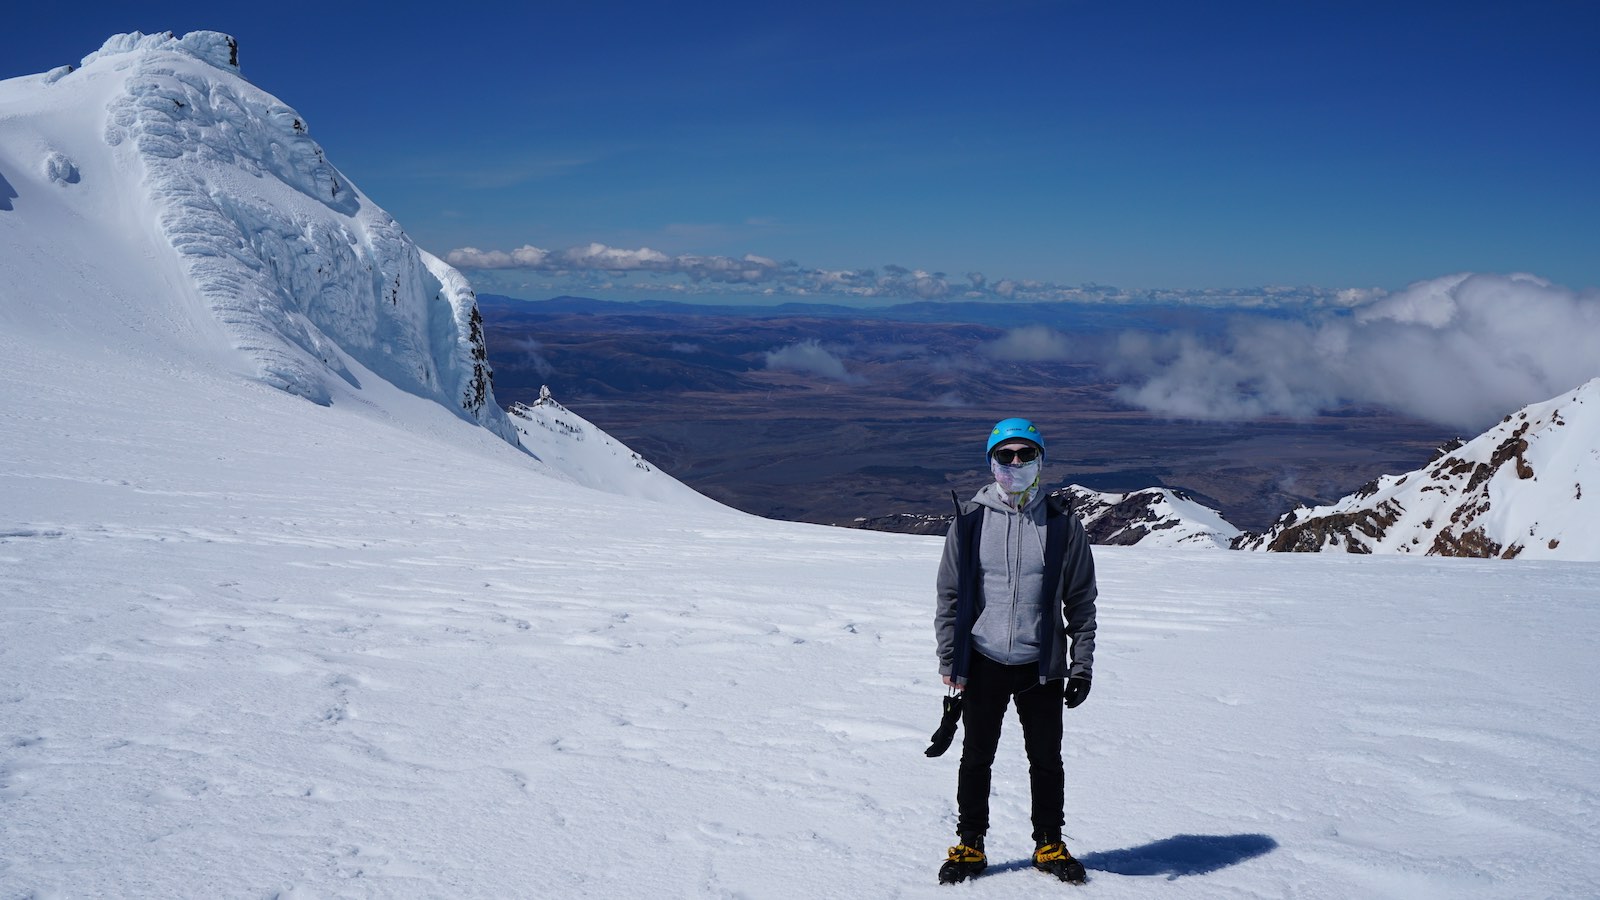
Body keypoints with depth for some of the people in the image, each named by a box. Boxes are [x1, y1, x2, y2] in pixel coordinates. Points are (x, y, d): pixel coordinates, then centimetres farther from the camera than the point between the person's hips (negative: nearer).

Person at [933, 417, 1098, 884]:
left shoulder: (1062, 523, 0)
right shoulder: (970, 519, 0)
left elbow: (1081, 600, 5)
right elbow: (950, 594, 4)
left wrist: (1082, 665, 0)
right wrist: (949, 660, 0)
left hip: (1042, 665, 0)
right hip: (984, 661, 0)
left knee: (1046, 759, 10)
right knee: (977, 757, 10)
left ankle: (1049, 844, 27)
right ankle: (970, 845, 24)